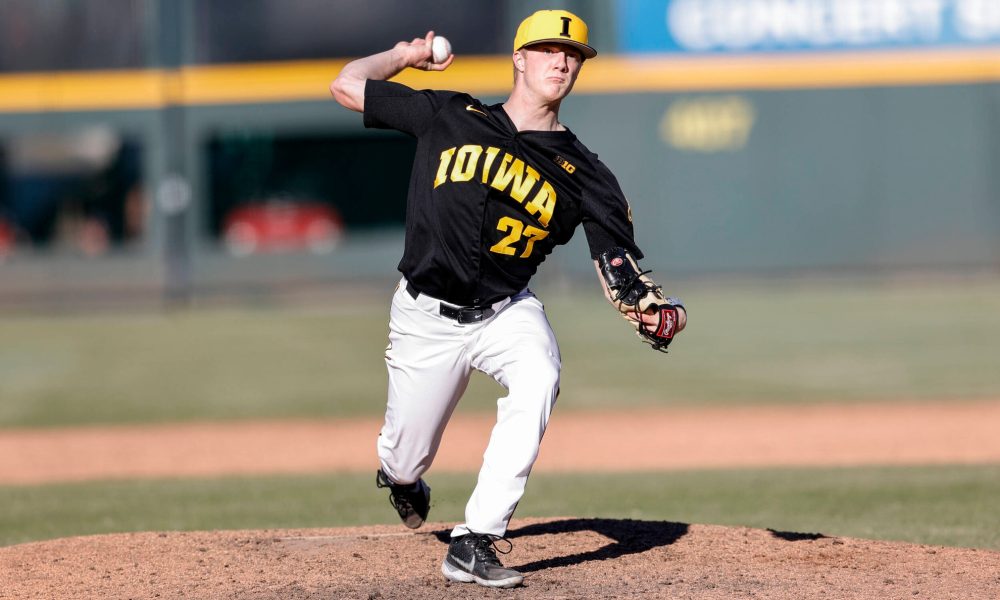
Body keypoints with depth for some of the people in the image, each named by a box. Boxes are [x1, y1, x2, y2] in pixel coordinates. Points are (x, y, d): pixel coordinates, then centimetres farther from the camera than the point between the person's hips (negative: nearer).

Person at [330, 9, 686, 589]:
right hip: (427, 317, 0)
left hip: (507, 313, 0)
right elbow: (347, 85, 3)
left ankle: (474, 544, -30)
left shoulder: (583, 172, -1)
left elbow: (620, 268, -7)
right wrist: (406, 55, 15)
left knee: (539, 378, -33)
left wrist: (651, 311, -26)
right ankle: (400, 476, 50)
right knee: (406, 458, 5)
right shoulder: (450, 117, -1)